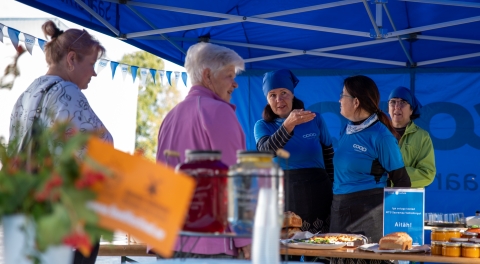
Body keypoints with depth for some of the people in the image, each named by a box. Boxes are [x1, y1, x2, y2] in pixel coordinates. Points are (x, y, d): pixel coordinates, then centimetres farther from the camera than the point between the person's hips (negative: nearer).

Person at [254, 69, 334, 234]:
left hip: (316, 193, 1)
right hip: (284, 194, 0)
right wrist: (289, 124, -33)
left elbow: (329, 157, 14)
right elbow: (266, 151, -20)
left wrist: (332, 189, 10)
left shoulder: (315, 120, 5)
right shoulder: (263, 126, 3)